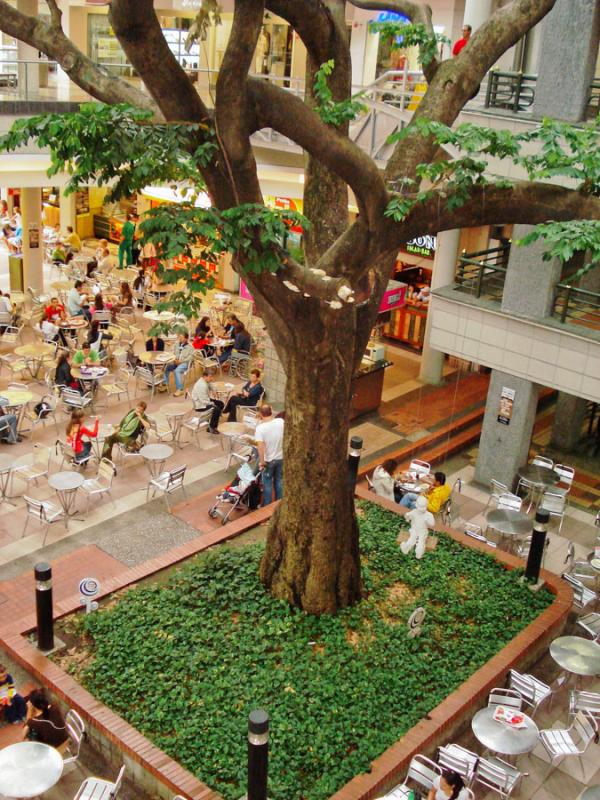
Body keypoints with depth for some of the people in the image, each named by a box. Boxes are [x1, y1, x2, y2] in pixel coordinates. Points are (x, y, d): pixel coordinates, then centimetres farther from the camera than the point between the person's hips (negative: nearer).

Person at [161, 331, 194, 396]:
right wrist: (175, 359, -5)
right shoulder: (177, 344, 15)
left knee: (176, 371, -35)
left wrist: (181, 361, -16)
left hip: (185, 363, -6)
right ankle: (165, 384, -11)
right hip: (176, 361, 6)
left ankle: (179, 389, -33)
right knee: (166, 367, -21)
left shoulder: (189, 347, -1)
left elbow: (191, 357, -9)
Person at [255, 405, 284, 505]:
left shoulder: (260, 428, -23)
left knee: (267, 484, 13)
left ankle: (267, 507, 25)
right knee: (279, 481, 21)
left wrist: (261, 461, -20)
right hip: (281, 457, 4)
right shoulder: (281, 422, -11)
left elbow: (260, 446, -28)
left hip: (268, 460, -4)